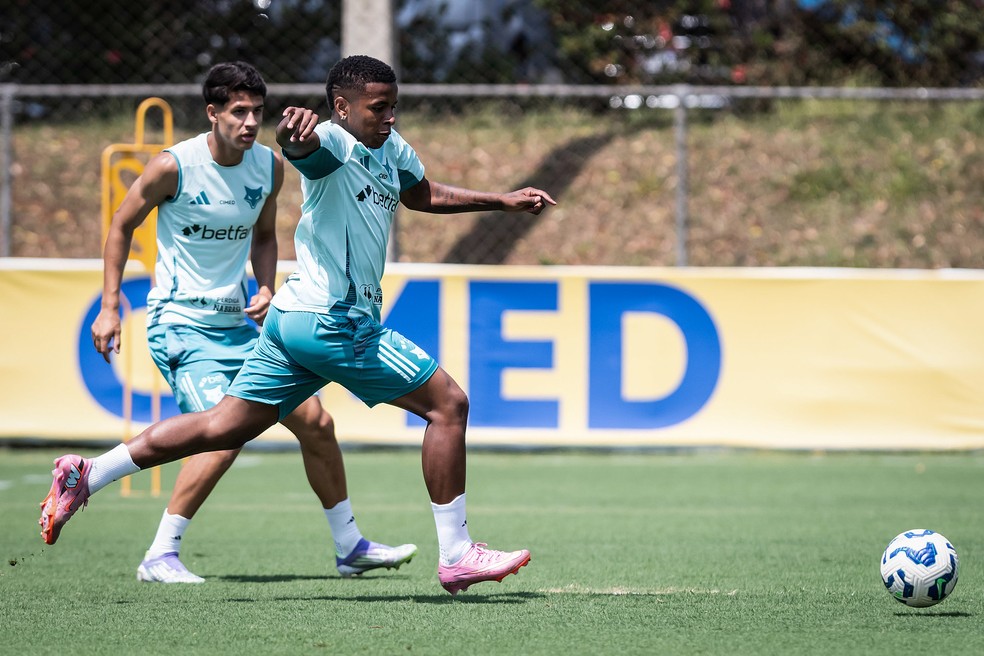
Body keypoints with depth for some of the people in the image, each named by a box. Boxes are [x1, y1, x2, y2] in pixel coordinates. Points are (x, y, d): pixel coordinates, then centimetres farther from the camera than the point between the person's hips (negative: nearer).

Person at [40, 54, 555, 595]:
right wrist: (295, 131, -63)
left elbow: (424, 195, 33)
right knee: (448, 404, -5)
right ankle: (455, 557, 0)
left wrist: (503, 201, 31)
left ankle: (87, 474, 12)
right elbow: (302, 145, -39)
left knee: (224, 427, 12)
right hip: (333, 322, -9)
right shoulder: (331, 144, -14)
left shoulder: (392, 148, 14)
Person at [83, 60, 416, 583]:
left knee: (315, 422, 5)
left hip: (240, 322, 6)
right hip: (181, 323, -6)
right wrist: (109, 306, -5)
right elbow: (122, 226, -2)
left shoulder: (271, 166, 1)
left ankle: (349, 546, 20)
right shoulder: (174, 166, -15)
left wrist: (266, 289, 0)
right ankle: (160, 556, -13)